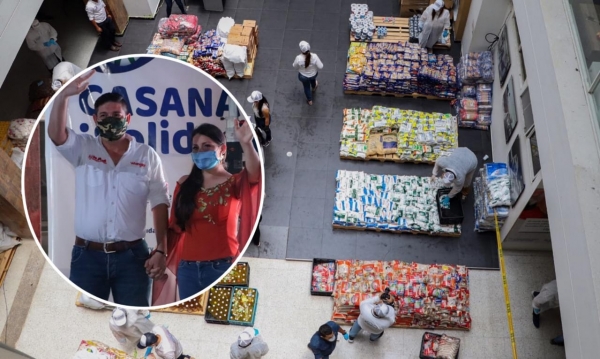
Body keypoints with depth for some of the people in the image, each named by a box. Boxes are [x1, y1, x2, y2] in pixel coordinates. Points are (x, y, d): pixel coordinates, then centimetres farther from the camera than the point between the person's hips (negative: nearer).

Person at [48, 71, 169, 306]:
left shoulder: (147, 155, 3)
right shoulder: (82, 149, 5)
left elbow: (160, 203, 1)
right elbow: (55, 133, -16)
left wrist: (161, 250, -5)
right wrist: (64, 94, -31)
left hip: (132, 255, 0)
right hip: (87, 255, 1)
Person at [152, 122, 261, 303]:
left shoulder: (234, 183, -1)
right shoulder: (185, 184, 8)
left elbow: (255, 175, -25)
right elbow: (175, 226, 12)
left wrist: (246, 143, -42)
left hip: (222, 266, -3)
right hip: (188, 268, 4)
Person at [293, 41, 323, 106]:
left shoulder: (298, 58, -34)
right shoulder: (314, 56, -33)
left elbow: (295, 67, -14)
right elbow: (320, 67, -22)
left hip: (303, 76, -1)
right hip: (313, 74, 1)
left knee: (306, 87, 30)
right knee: (313, 78, 40)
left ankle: (310, 101, 53)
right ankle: (314, 87, 73)